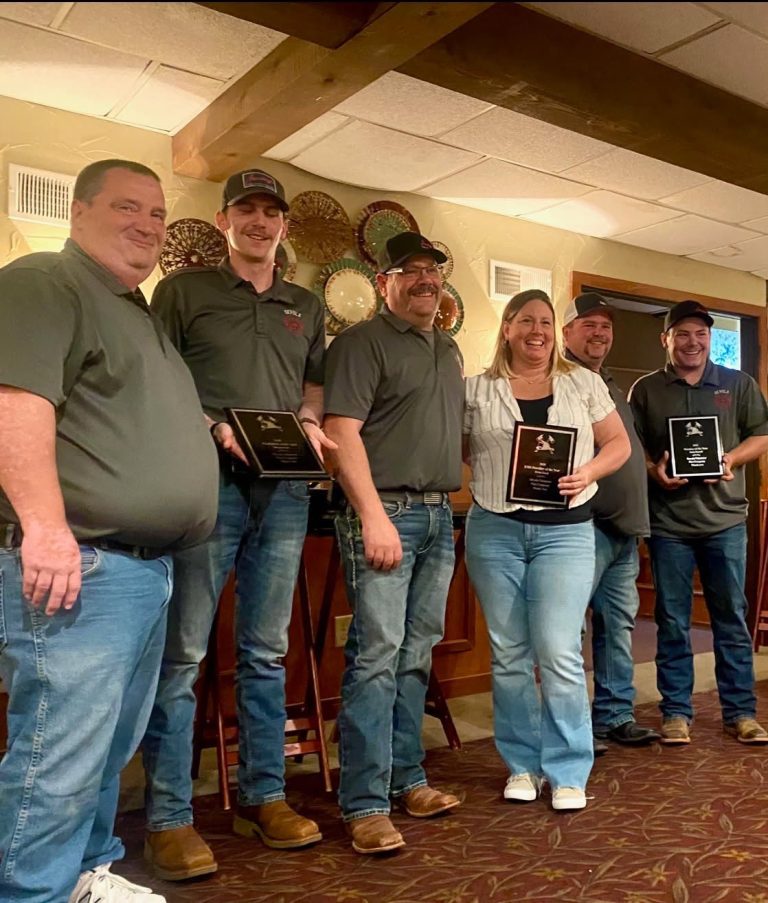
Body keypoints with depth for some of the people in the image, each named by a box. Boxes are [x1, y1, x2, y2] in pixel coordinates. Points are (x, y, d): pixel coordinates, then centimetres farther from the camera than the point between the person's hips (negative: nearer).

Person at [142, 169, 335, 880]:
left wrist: (311, 422, 2)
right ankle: (168, 817, 10)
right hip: (207, 481, -4)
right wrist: (213, 427, -14)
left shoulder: (305, 306, 19)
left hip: (285, 489, 4)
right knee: (181, 652, -2)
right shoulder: (183, 290, 6)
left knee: (267, 652, 11)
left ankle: (263, 796, 23)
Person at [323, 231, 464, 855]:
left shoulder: (448, 350, 20)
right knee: (377, 654, -6)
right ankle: (365, 804, 3)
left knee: (417, 654, 12)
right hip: (386, 511, -7)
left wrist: (451, 503, 16)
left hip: (439, 516, 8)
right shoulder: (363, 341, -4)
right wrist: (374, 516, -20)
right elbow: (343, 430, -14)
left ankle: (406, 778, 25)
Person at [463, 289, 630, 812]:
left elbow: (619, 444, 9)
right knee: (509, 653, 8)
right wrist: (486, 479, -9)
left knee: (559, 652, -6)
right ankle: (523, 764, 22)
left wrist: (588, 473, -9)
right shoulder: (477, 390, 7)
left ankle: (568, 772, 9)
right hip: (494, 529, 1)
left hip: (564, 530, -1)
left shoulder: (584, 383, 8)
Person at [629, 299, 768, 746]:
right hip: (668, 522, 0)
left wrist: (730, 460, -12)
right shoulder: (646, 390, 5)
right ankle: (677, 712, 17)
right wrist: (654, 470, -14)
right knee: (672, 621, 7)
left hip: (726, 519, 1)